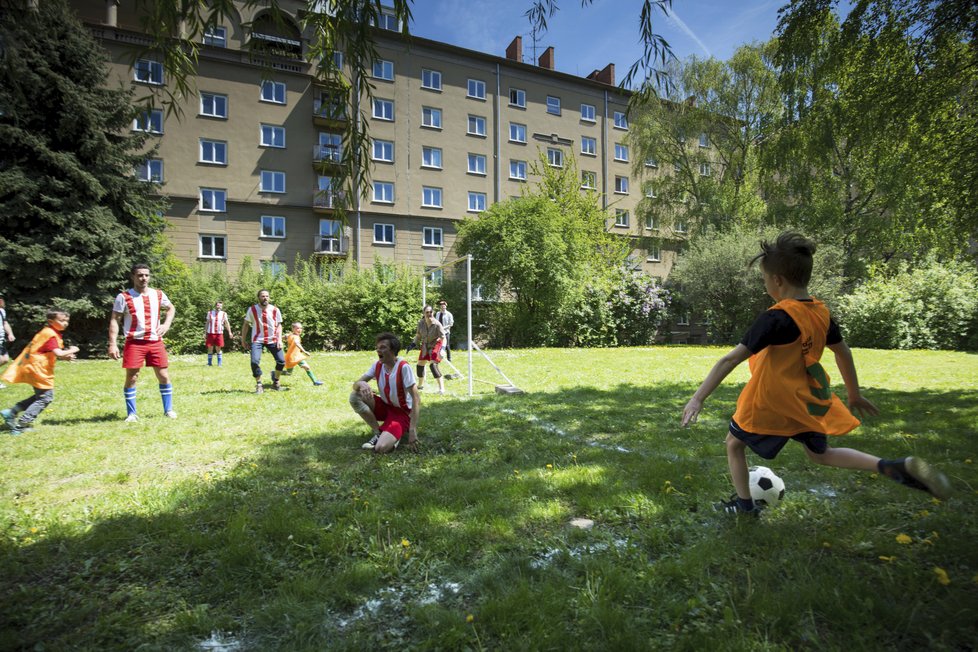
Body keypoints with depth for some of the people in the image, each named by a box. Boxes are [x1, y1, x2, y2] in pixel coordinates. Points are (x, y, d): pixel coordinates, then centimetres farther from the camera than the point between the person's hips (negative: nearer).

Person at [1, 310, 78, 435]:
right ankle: (20, 426, 0)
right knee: (45, 398, -3)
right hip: (38, 369, -10)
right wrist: (71, 350, -9)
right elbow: (58, 353, -27)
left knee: (40, 396, 21)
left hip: (35, 368, 10)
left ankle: (10, 413, 20)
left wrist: (65, 356, 4)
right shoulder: (51, 335, -18)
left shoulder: (48, 332, 13)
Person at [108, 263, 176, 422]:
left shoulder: (158, 294, 7)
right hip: (134, 342, -3)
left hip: (155, 342, 3)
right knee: (131, 377, 0)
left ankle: (168, 409, 16)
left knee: (164, 376, 4)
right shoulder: (124, 297, -4)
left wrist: (166, 324, 6)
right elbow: (114, 320, -5)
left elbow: (171, 308, 24)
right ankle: (131, 413, 12)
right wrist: (112, 344, -13)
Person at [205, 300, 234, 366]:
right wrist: (205, 333, 8)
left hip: (219, 333, -1)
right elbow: (207, 323, 12)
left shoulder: (224, 314, 5)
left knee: (218, 349, 1)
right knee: (210, 348, 3)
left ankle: (219, 363, 7)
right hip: (210, 333, 1)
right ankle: (209, 363, 13)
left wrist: (230, 332, -10)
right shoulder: (210, 313, 8)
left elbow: (227, 323, 0)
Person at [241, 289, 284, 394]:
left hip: (272, 340, 2)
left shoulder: (275, 310, -2)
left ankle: (275, 382, 20)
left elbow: (279, 325, 2)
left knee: (281, 361, -4)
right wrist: (243, 340, 3)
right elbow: (246, 324, 4)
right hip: (257, 340, -2)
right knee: (254, 361, -19)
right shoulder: (252, 310, -4)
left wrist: (279, 339, -10)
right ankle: (259, 385, 0)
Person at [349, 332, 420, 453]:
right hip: (385, 407, 6)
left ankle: (397, 433, 6)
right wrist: (361, 384, -31)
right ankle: (378, 433, -3)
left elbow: (416, 399, -24)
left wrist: (413, 430, -29)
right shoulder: (377, 365, -4)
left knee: (381, 447, -29)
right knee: (355, 397, -18)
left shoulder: (403, 367, -23)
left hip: (402, 412, -6)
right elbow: (355, 385, -3)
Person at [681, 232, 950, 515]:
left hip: (772, 402, -7)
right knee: (820, 453, 28)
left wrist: (698, 398, -29)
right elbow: (843, 352, 11)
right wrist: (854, 394, 25)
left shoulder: (776, 318, -26)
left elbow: (731, 359, -29)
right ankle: (897, 467, 12)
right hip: (808, 400, 7)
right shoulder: (820, 311, -2)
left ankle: (744, 504, 25)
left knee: (734, 444, 16)